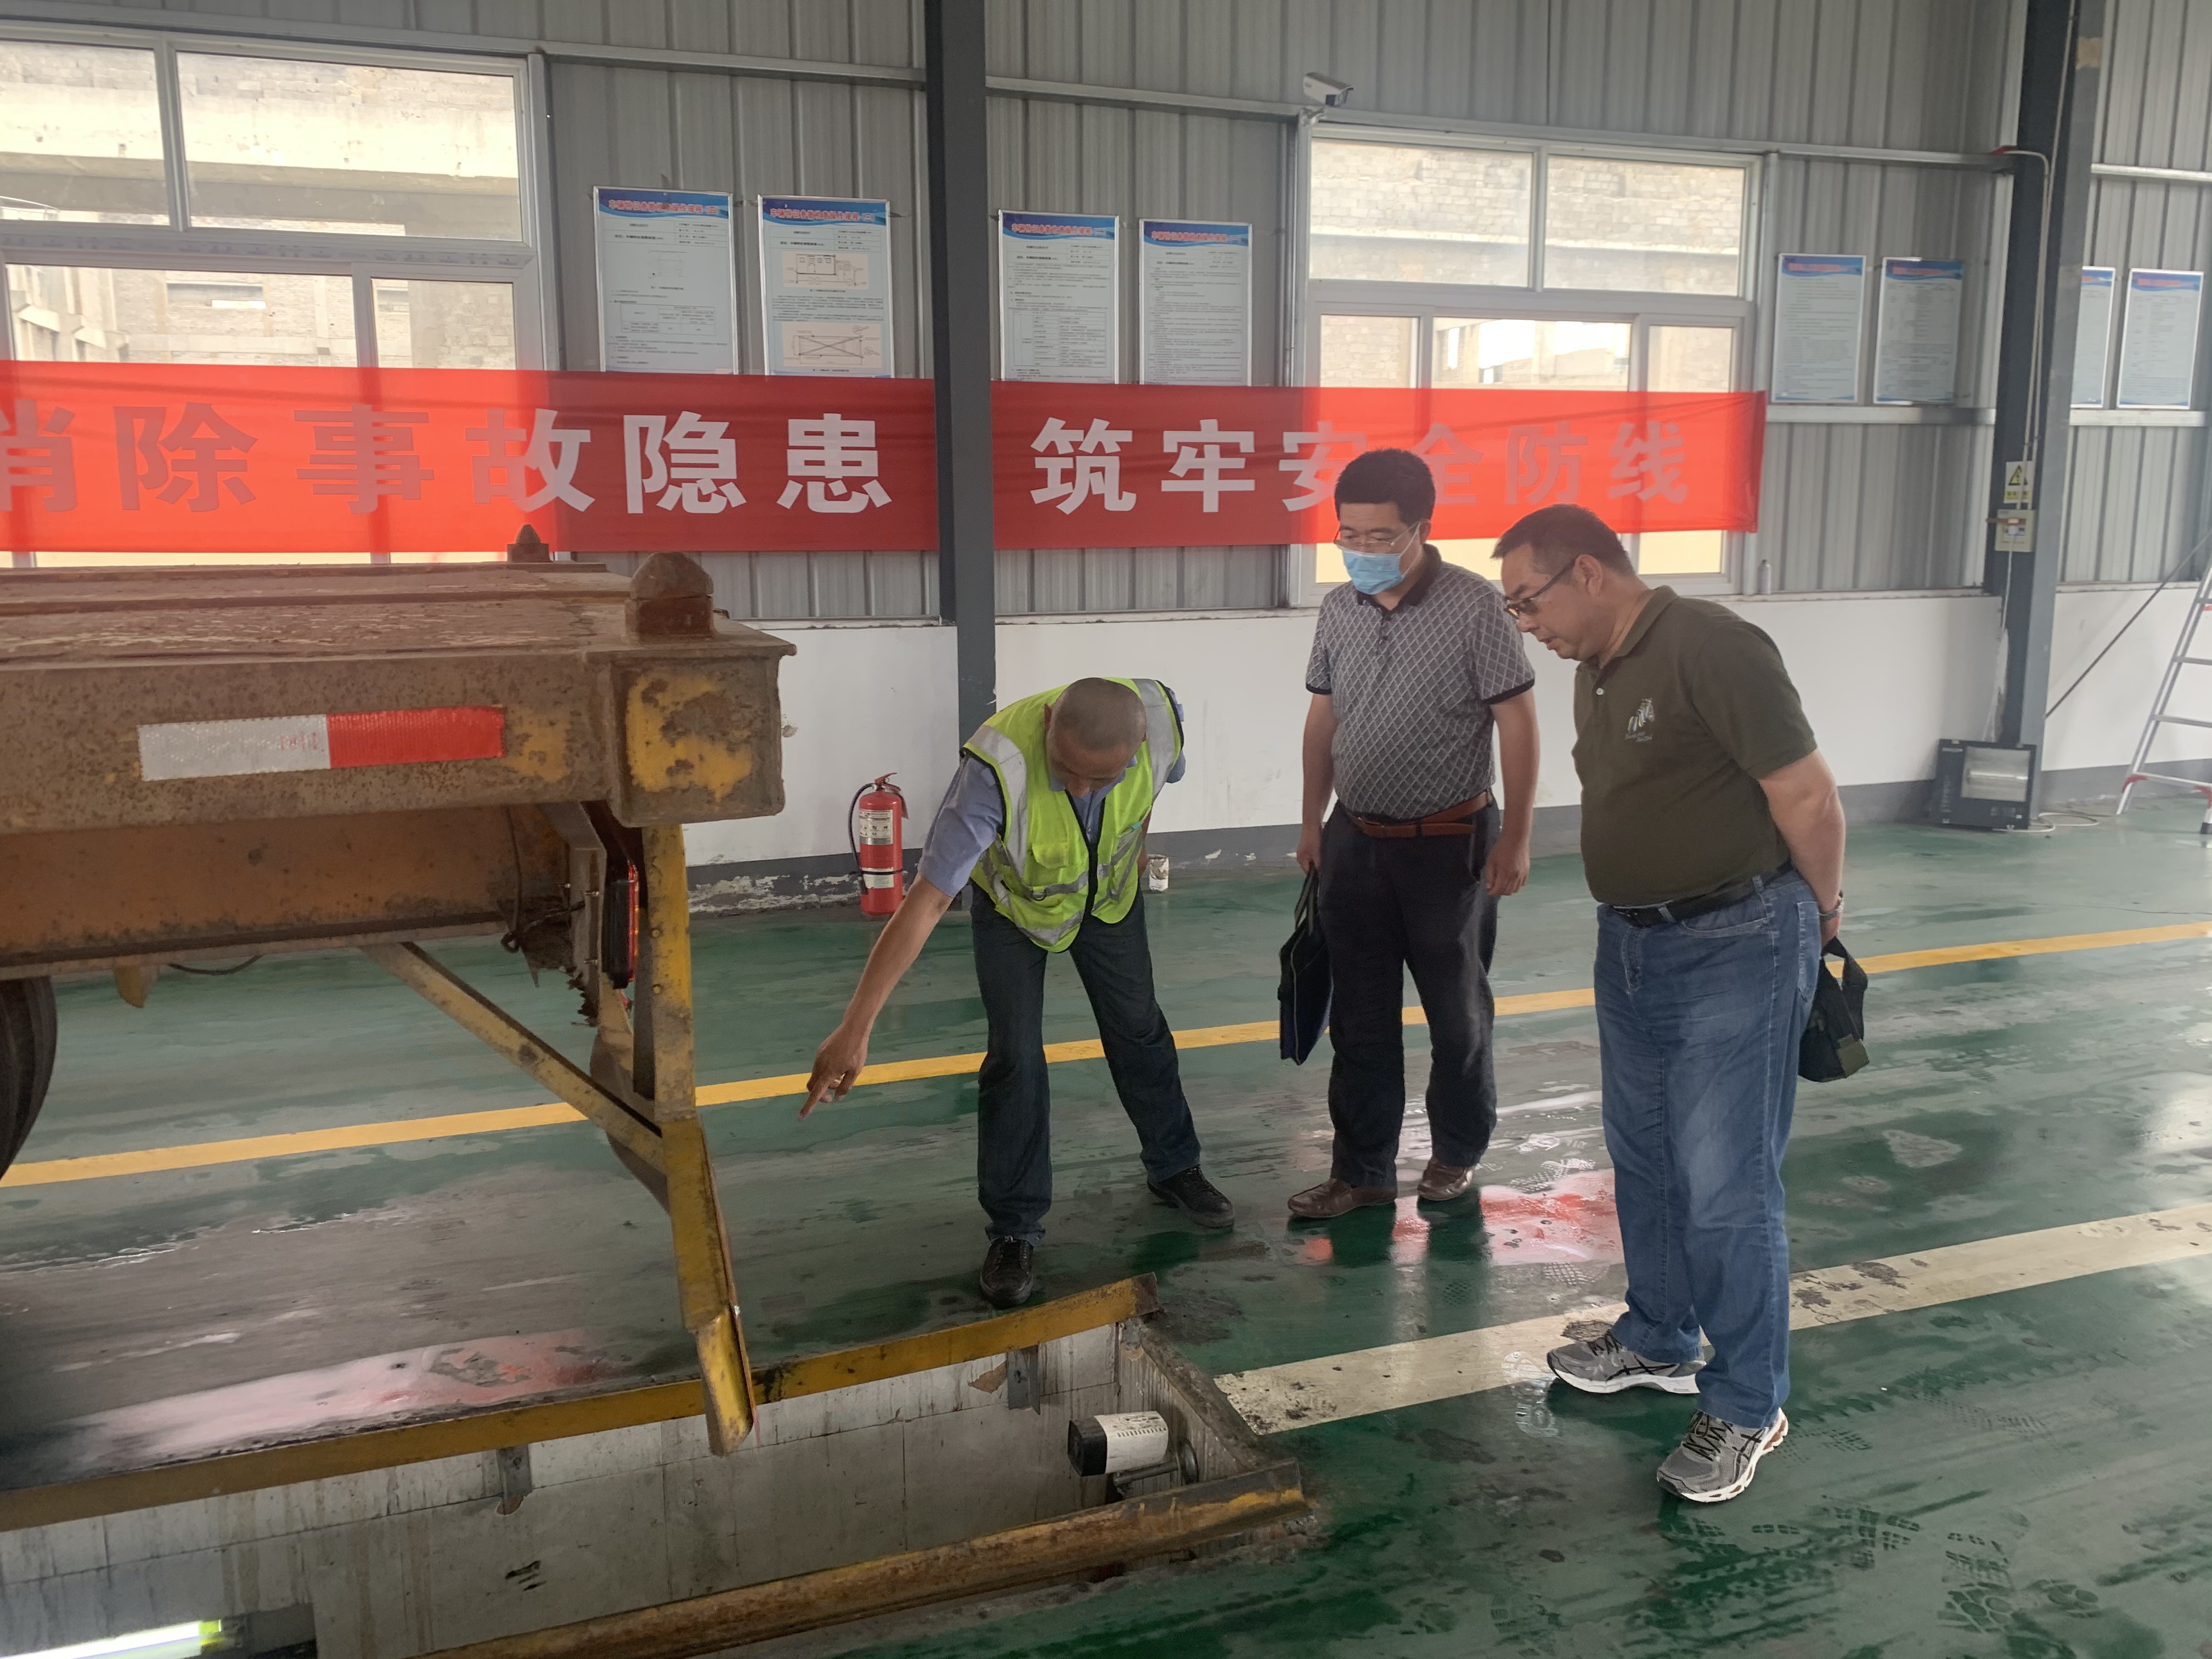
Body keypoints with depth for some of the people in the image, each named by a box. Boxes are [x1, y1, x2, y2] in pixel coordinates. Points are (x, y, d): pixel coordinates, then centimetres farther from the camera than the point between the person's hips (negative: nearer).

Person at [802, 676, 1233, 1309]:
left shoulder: (1160, 715, -34)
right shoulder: (997, 768, -45)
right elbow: (926, 901, -46)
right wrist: (855, 1029, -47)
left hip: (1109, 890, 3)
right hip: (1014, 900, -3)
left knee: (1138, 1029, 15)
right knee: (1015, 1055, -7)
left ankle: (1175, 1169, 38)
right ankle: (1014, 1228, 11)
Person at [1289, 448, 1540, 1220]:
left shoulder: (1474, 607, -14)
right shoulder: (1337, 610, 2)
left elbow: (1517, 723, -12)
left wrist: (1515, 838, -13)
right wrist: (1313, 822, 13)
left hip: (1450, 843, -4)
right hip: (1356, 842, 5)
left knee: (1457, 1010, 11)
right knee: (1359, 1017, 10)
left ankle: (1458, 1152, 31)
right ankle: (1362, 1169, 21)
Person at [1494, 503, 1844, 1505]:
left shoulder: (1712, 651, -20)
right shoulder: (1596, 671, 8)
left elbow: (1808, 796, -17)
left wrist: (1821, 913, -4)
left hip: (1737, 948, -9)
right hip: (1632, 941, 9)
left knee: (1726, 1191, -2)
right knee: (1643, 1162, 20)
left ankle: (1747, 1407, 15)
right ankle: (1658, 1342, 39)